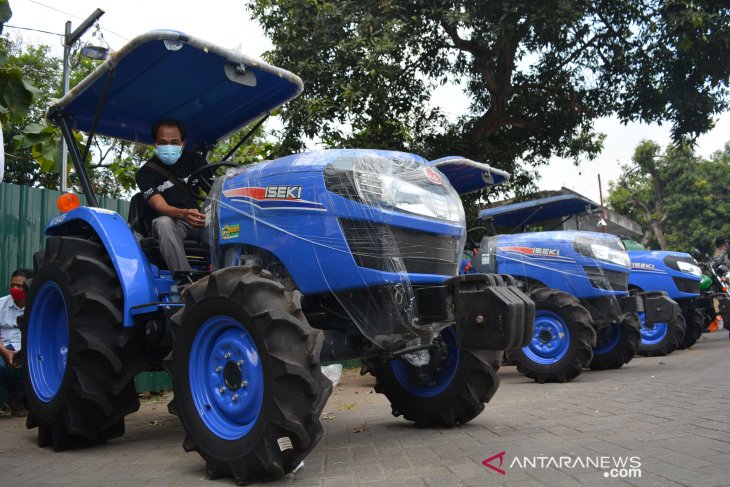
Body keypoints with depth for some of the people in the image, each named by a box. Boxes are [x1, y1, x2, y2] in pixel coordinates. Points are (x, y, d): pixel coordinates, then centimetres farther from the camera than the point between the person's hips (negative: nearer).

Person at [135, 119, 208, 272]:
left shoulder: (193, 159, 4)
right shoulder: (145, 173, -5)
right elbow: (160, 205, -20)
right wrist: (183, 214, -43)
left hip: (200, 217, 2)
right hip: (170, 220, -1)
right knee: (164, 223, -37)